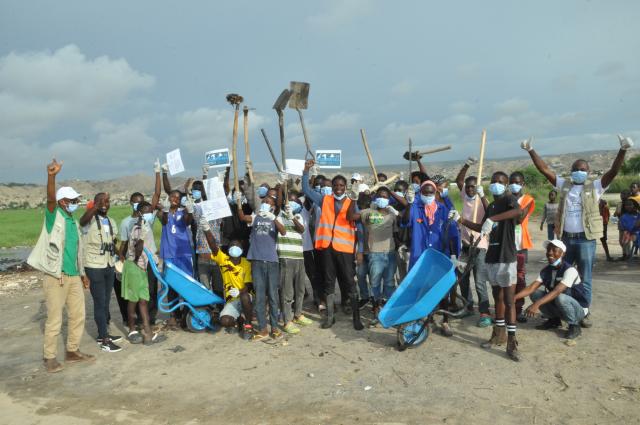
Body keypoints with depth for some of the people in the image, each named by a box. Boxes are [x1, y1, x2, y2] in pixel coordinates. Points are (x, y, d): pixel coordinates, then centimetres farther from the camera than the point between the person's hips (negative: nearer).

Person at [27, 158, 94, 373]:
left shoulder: (73, 221, 13)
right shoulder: (54, 217, -6)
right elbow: (50, 198, -28)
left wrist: (82, 273, 20)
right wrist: (51, 176, -45)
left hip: (74, 276, 7)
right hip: (56, 277, -7)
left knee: (78, 315, 11)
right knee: (54, 319, -1)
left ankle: (72, 351, 24)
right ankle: (50, 357, 12)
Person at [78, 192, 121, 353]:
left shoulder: (111, 221, 12)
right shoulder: (90, 220, -10)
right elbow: (83, 219, -36)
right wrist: (97, 204, -48)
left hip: (109, 266, 7)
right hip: (94, 267, -7)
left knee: (106, 302, 14)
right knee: (99, 303, -3)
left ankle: (103, 334, 27)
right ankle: (104, 341, 3)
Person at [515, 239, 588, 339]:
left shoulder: (570, 270, -23)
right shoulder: (546, 271, -3)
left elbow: (556, 291, -37)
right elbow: (531, 288, -14)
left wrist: (536, 304, -48)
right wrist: (513, 298, -31)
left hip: (578, 309, -6)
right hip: (558, 308, 6)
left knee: (560, 297, -35)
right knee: (535, 293, -13)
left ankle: (574, 325, -10)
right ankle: (554, 320, 9)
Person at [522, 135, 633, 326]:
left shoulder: (595, 187, 1)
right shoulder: (564, 185, 8)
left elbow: (613, 171, -11)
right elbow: (544, 169, 3)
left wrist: (623, 150, -26)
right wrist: (531, 150, -4)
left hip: (585, 240, -3)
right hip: (565, 238, 3)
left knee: (584, 280, 6)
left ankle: (584, 313, 18)